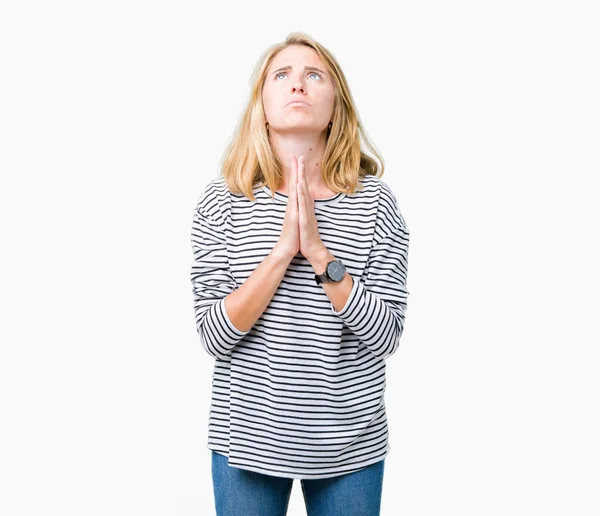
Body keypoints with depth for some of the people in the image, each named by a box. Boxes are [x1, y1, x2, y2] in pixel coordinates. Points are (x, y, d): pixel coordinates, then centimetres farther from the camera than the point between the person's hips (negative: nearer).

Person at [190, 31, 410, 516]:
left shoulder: (375, 201, -6)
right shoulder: (223, 200, -5)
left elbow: (384, 336, -11)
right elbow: (215, 335, -11)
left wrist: (317, 250, -21)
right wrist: (284, 248, -21)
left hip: (350, 446, 0)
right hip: (248, 440, 0)